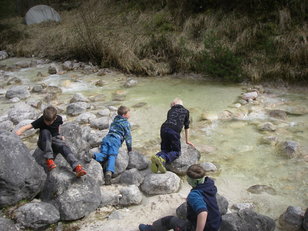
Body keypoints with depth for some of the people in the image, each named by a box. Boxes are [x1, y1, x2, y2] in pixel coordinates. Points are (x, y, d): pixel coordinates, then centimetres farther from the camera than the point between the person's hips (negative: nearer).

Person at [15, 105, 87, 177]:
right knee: (45, 132, -35)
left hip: (55, 139, 1)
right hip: (44, 142, -1)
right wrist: (15, 135, -41)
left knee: (64, 147, -33)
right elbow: (27, 127, -26)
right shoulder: (41, 121, -17)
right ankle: (48, 159, -36)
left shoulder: (59, 118, -8)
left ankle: (77, 167, -51)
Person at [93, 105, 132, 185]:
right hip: (115, 140, -5)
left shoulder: (115, 120, 30)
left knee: (103, 154, -8)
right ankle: (109, 172, -42)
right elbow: (128, 137, 9)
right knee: (112, 156, -20)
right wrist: (130, 149, 18)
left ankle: (92, 156, -39)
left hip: (107, 138, 6)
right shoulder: (127, 124, 10)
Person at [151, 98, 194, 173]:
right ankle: (163, 159, -22)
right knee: (176, 151, 6)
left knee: (165, 149, 18)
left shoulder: (170, 111, 30)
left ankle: (157, 156, -14)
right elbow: (187, 127, 28)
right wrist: (187, 141, 38)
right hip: (174, 130, -4)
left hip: (164, 128, 4)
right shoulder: (186, 111, 24)